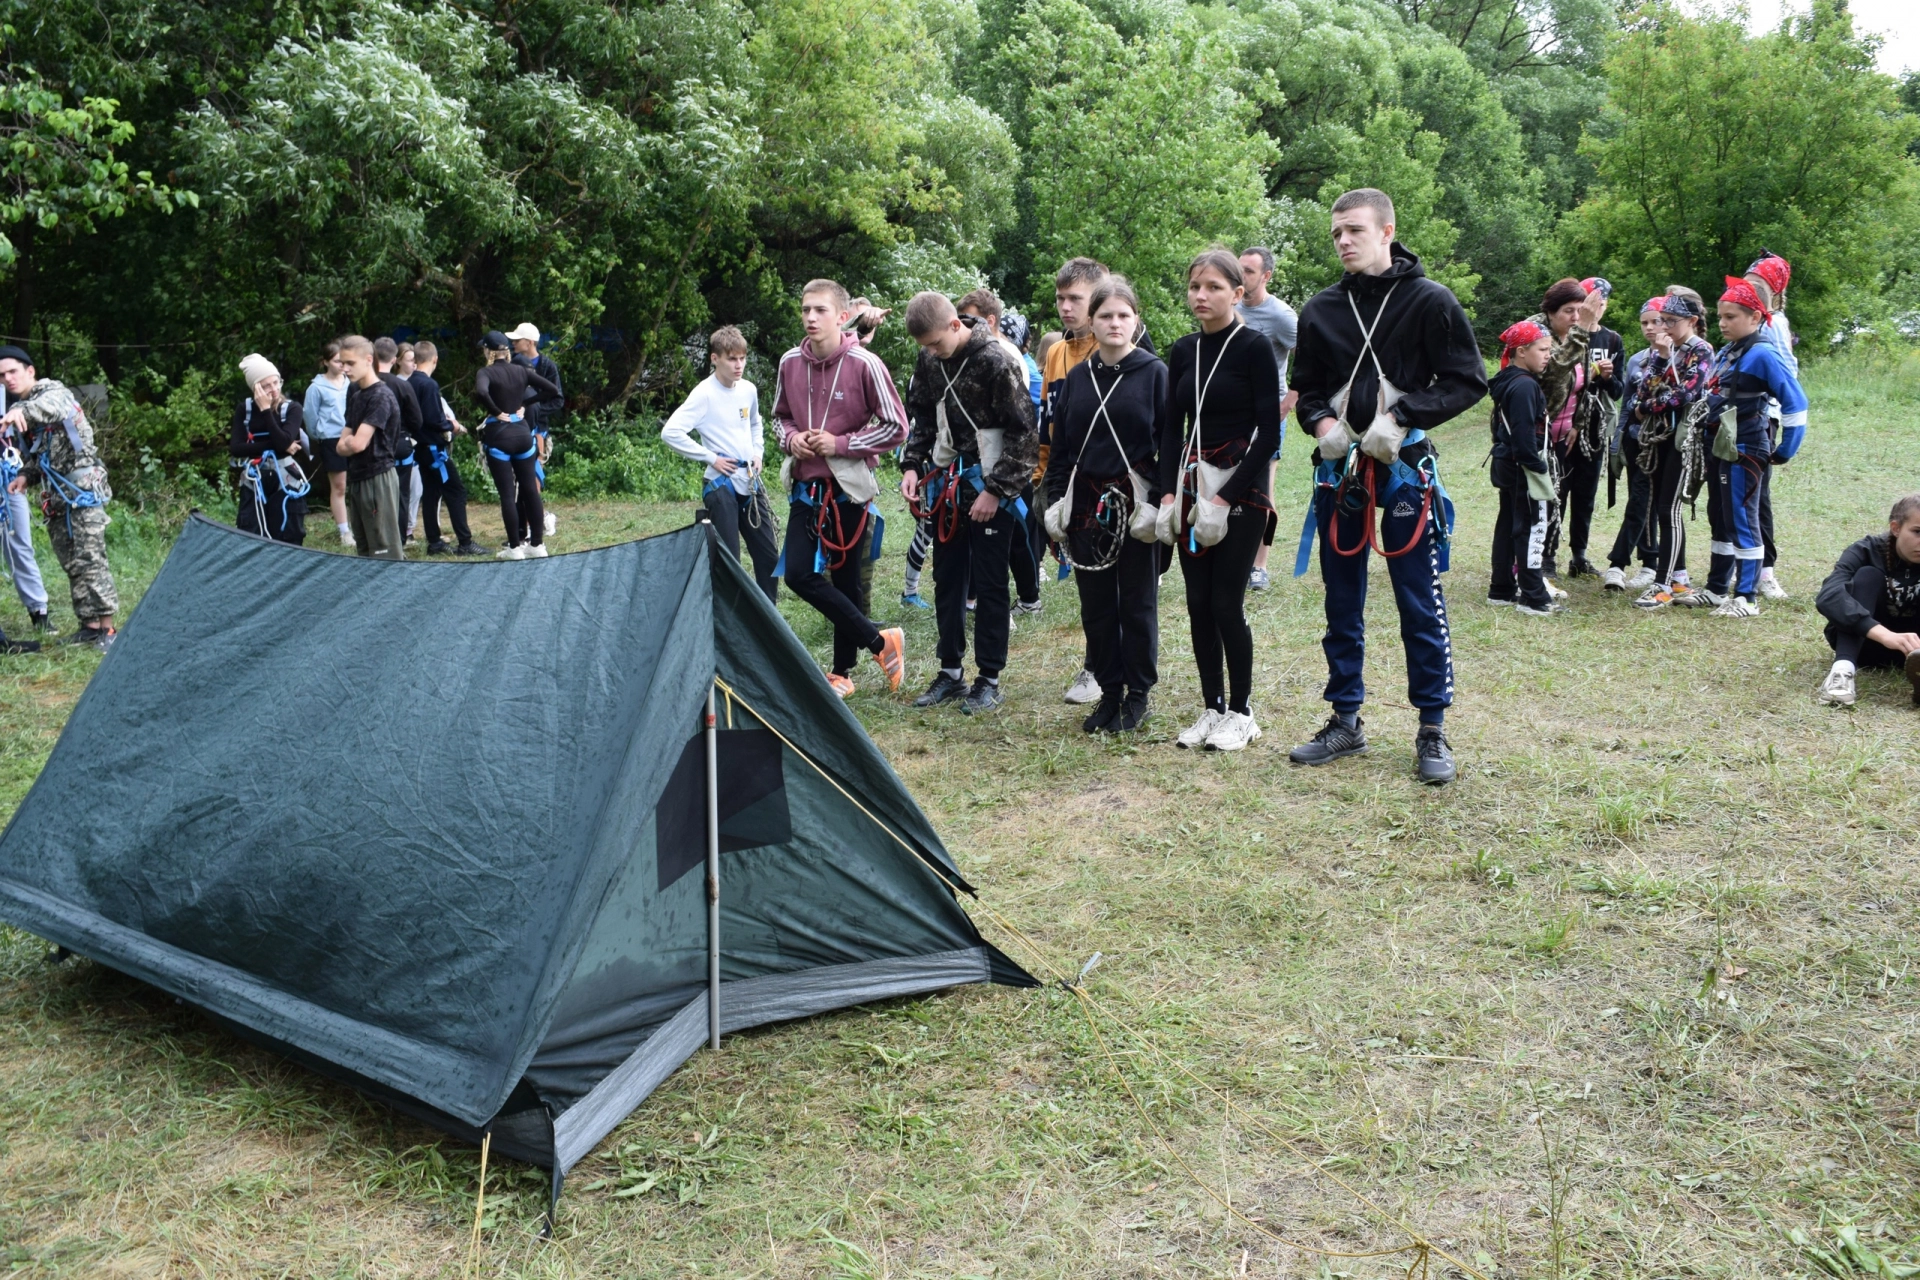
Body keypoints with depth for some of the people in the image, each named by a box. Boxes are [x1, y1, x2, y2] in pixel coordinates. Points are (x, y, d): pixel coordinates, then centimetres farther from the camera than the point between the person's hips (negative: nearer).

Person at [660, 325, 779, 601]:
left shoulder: (749, 390, 6)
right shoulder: (704, 394, -12)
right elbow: (670, 432, -19)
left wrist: (758, 453, 9)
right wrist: (711, 457, -16)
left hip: (751, 483, 6)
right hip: (722, 485, -6)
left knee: (769, 555, 10)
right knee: (728, 560, -3)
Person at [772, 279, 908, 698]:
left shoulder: (864, 364, -12)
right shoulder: (790, 363, 2)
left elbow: (896, 427, -8)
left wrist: (840, 443, -16)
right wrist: (791, 439, -5)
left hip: (850, 488, -4)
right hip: (806, 486, 5)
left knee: (847, 581, 3)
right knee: (799, 574, -5)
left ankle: (842, 672, 21)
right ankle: (880, 642, 9)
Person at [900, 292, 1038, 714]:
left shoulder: (996, 361, -17)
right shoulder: (929, 360, 3)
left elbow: (1023, 433, -16)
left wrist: (996, 490, -17)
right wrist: (912, 465, 2)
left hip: (991, 490, -6)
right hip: (946, 484, 7)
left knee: (989, 583, 1)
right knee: (947, 580, 12)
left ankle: (989, 680, 11)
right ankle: (950, 671, 23)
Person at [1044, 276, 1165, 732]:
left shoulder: (1154, 372, -3)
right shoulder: (1076, 377, 9)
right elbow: (1060, 446, 11)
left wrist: (1163, 502, -11)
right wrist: (1055, 501, 5)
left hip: (1136, 503, -4)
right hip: (1086, 504, 4)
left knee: (1137, 602, 6)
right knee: (1096, 604, 9)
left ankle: (1138, 694, 18)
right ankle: (1109, 691, 22)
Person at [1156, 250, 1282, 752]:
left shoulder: (1254, 347, -8)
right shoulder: (1182, 352, 8)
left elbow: (1268, 430, -11)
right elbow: (1173, 428, 10)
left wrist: (1224, 499, -16)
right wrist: (1168, 494, -3)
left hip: (1241, 488, -5)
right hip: (1191, 483, 6)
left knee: (1226, 603, -5)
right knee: (1198, 603, 6)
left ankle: (1241, 712, 10)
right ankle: (1212, 708, 18)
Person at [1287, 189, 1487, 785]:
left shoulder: (1429, 300, -3)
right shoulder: (1321, 309, 8)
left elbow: (1468, 381, -5)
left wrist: (1401, 417, -17)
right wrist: (1320, 421, -7)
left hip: (1405, 467, -4)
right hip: (1339, 468, 4)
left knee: (1420, 603, 1)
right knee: (1341, 602, 10)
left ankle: (1432, 730, 11)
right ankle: (1346, 720, 22)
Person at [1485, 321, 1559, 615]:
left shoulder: (1507, 382, 13)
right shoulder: (1525, 386, -17)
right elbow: (1525, 437, -24)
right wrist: (1540, 470, -21)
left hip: (1507, 467, 10)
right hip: (1524, 470, -10)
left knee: (1508, 525, 14)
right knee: (1532, 529, -6)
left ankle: (1501, 590, 22)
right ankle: (1533, 597, -3)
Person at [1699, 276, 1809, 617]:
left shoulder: (1762, 355, -14)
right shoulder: (1725, 353, 11)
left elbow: (1795, 402, -16)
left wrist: (1785, 451, -11)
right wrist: (1710, 441, 14)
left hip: (1746, 451, -9)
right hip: (1721, 448, 9)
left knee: (1742, 520, -6)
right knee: (1719, 518, 15)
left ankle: (1746, 598, 0)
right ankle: (1717, 588, 26)